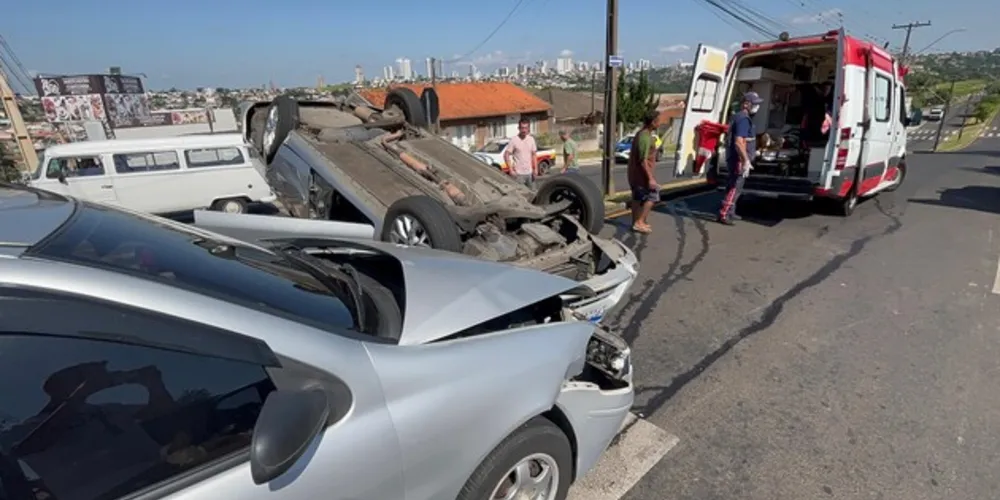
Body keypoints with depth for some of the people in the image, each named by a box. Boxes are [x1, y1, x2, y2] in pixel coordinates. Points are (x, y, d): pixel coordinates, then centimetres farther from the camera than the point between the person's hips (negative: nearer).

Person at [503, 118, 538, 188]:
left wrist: (535, 169, 5)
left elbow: (534, 155, 12)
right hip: (519, 174, -5)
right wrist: (511, 170, -15)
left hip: (529, 173, 5)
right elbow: (506, 155, -9)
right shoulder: (514, 140, -10)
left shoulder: (531, 139, 6)